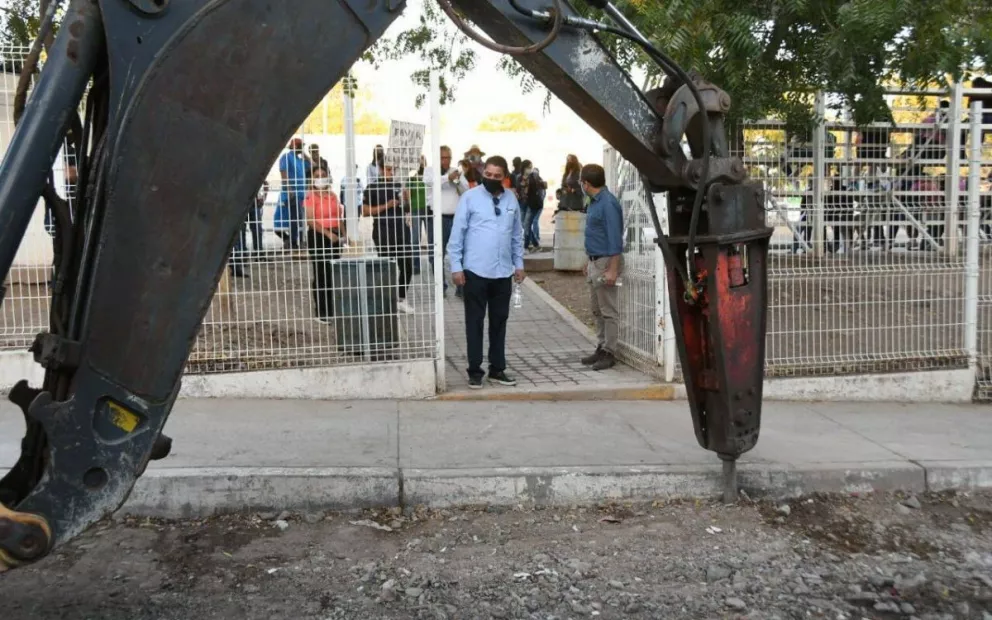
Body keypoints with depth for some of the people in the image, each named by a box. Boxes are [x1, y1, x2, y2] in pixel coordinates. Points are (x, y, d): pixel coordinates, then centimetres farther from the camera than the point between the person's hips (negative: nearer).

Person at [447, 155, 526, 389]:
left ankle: (497, 369, 22)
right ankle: (475, 371, 12)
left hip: (503, 272, 4)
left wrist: (519, 264, 13)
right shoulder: (470, 197, -5)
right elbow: (457, 234, -6)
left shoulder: (511, 199, 8)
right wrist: (456, 266, -9)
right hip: (475, 271, -4)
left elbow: (517, 235, 15)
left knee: (499, 322, 11)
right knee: (475, 322, 3)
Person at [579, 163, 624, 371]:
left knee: (609, 311, -3)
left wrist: (613, 270, -24)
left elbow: (615, 239, -21)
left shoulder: (608, 204, -18)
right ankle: (602, 348, 22)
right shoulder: (594, 202, 12)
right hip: (595, 261, 10)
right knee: (597, 310, 14)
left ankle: (609, 353, 3)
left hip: (606, 262, -10)